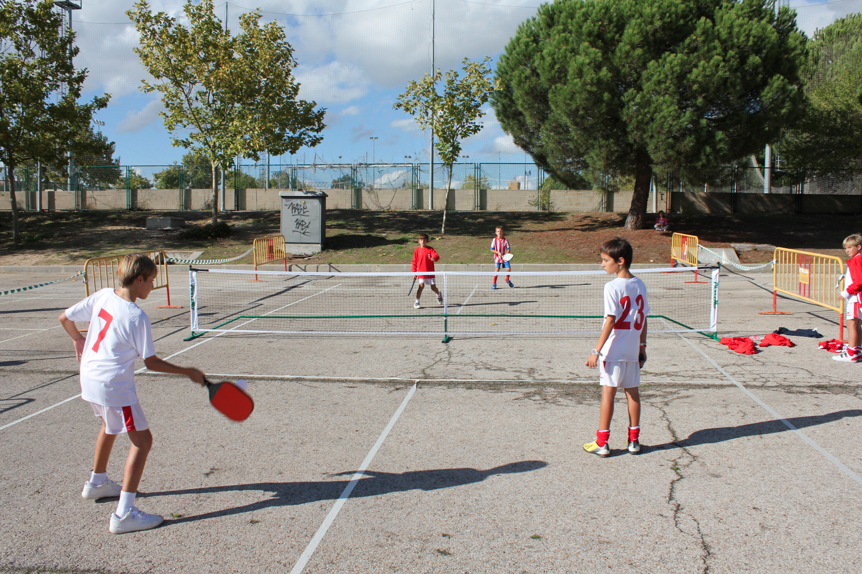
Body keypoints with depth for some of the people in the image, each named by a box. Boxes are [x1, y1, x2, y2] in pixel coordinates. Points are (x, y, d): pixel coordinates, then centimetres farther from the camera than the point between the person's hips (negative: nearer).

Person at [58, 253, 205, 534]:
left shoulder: (102, 295, 0)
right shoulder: (136, 316, -20)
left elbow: (65, 318, 11)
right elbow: (152, 363, -15)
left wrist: (79, 339, 30)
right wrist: (188, 372, -6)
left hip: (89, 377, 9)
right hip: (115, 386, -9)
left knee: (109, 424, 33)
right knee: (142, 440, -3)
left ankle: (97, 482, 52)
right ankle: (124, 513, -9)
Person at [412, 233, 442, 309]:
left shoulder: (430, 249, -2)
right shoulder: (417, 250, 1)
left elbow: (437, 256, -17)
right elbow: (414, 262, 7)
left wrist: (434, 258, -43)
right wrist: (414, 273, 3)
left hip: (430, 273, 1)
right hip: (421, 272, -1)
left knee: (433, 287, 7)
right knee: (421, 285, -18)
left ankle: (439, 294, 42)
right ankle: (417, 302, -10)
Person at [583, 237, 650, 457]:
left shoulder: (612, 287, -14)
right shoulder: (640, 285, 4)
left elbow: (610, 321, -18)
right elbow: (643, 319, 8)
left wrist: (596, 350, -15)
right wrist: (642, 347, 17)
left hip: (613, 351, -6)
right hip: (633, 351, 6)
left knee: (608, 392, 0)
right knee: (632, 392, 11)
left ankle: (601, 443, 5)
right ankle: (634, 440, 19)